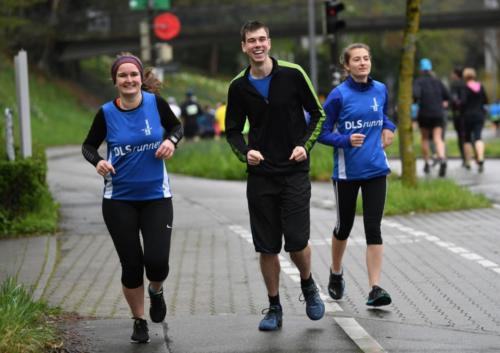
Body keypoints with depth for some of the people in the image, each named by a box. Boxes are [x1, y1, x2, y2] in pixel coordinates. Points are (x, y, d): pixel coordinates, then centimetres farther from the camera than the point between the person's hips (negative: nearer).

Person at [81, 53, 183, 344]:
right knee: (131, 265, 2)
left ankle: (156, 291, 27)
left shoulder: (155, 103, -6)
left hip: (156, 196, 0)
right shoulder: (107, 113, -6)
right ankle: (139, 321, 24)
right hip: (119, 200, 0)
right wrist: (98, 161, -15)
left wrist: (171, 141, -11)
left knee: (157, 261, -10)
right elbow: (89, 145, 6)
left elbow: (177, 126, 11)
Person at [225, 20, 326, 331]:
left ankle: (308, 286, 22)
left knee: (297, 241, -9)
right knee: (267, 247, 3)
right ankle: (274, 309, 17)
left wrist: (306, 144, -9)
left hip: (295, 171, -2)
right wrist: (245, 152, -7)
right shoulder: (239, 87, 2)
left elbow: (318, 114, 5)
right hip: (260, 175, 2)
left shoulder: (293, 75, -4)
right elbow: (233, 130, 12)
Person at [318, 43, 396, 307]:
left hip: (376, 169, 2)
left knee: (373, 228, -6)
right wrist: (346, 140, -22)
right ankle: (336, 273, 39)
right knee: (344, 226, 13)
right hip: (347, 171, -2)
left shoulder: (380, 90, 4)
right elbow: (322, 132, -6)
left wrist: (388, 127, 5)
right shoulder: (339, 95, -9)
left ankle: (375, 289, -8)